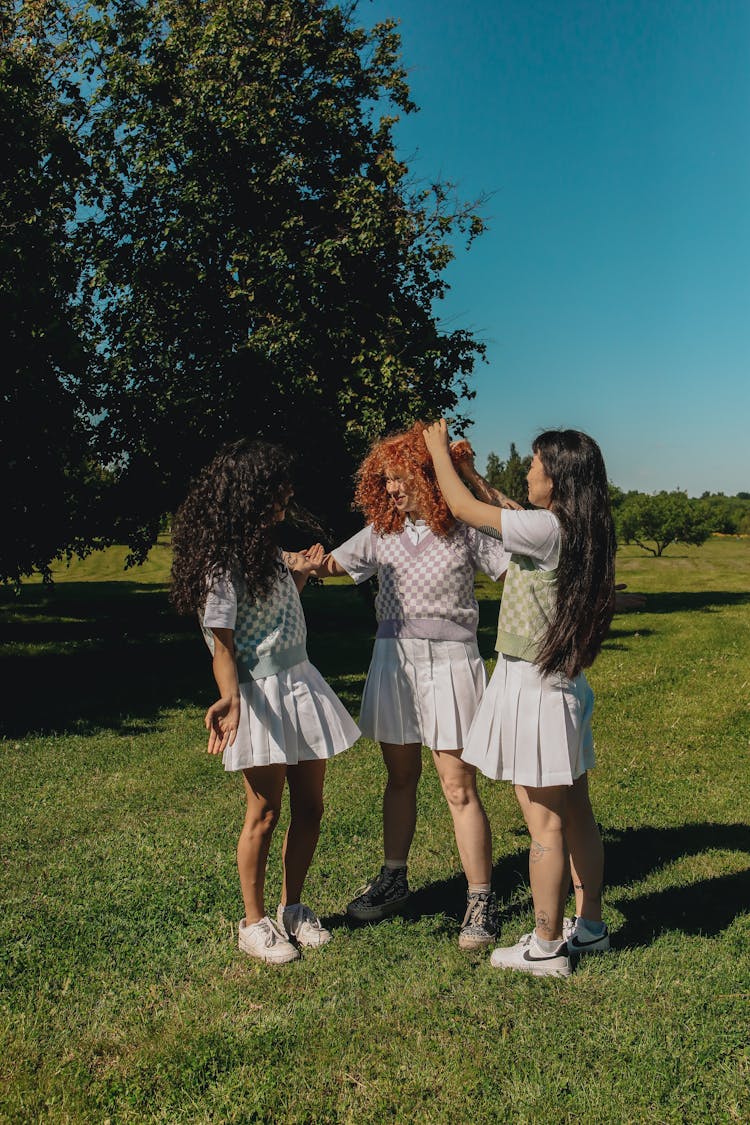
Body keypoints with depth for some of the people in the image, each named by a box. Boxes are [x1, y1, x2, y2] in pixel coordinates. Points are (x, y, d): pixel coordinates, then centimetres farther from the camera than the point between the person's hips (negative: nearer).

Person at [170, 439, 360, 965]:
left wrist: (298, 574, 14)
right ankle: (254, 922, 21)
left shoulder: (264, 546, 10)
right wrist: (230, 700, -35)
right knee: (265, 812, 3)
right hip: (261, 692, -8)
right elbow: (223, 647, -20)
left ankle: (293, 908, 28)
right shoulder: (222, 561, -16)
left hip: (301, 682, 8)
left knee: (310, 806, 11)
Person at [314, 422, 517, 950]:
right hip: (393, 656, 5)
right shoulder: (382, 531, 6)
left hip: (449, 659, -4)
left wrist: (490, 493, -18)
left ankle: (481, 901, 10)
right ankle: (393, 880, 32)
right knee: (400, 776, 16)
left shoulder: (465, 530, -6)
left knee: (459, 786, -3)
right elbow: (333, 564, 17)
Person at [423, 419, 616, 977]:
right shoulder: (584, 533, 6)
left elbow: (464, 508, -12)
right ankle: (590, 926, 29)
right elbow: (508, 517, 22)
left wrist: (438, 448, 3)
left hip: (532, 686, -9)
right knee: (576, 812, 16)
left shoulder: (546, 529, -20)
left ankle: (545, 947, 13)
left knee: (544, 821, 1)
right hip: (562, 683, 9)